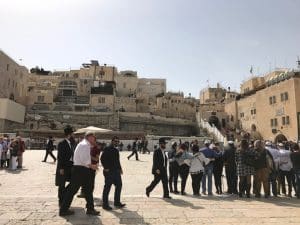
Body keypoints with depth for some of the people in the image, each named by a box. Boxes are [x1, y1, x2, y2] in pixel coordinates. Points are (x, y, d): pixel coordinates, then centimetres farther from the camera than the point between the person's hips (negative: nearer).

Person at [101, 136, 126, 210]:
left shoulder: (116, 150, 16)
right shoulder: (107, 149, -10)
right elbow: (102, 159, -18)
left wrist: (120, 168, 13)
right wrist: (106, 168, -18)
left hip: (116, 171, 9)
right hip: (109, 171, -9)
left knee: (119, 185, 12)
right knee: (107, 187, 1)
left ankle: (117, 202, 25)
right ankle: (105, 204, 13)